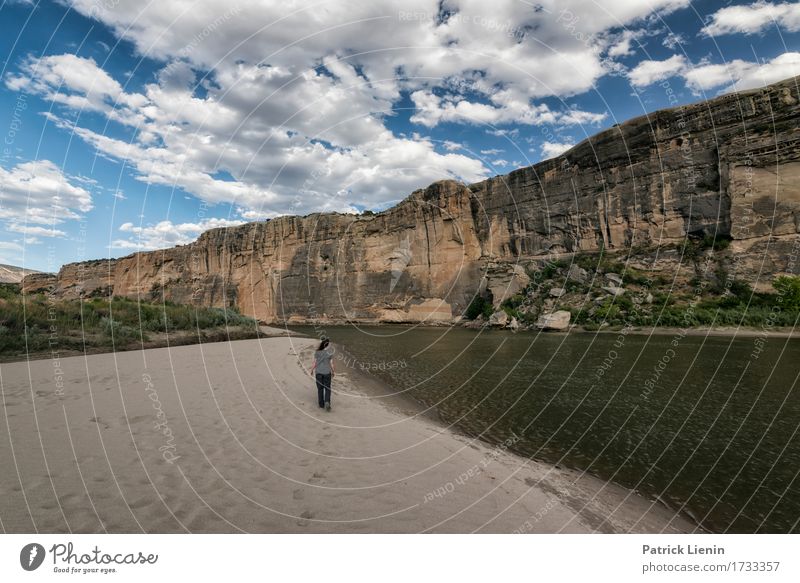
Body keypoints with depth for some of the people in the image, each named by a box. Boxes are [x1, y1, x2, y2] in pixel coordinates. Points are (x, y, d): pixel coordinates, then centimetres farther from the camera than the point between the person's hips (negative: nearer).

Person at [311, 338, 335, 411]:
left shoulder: (317, 353, -7)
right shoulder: (330, 353, -9)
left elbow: (315, 363, -3)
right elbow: (331, 364, -5)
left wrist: (312, 370, 13)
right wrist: (333, 372, 11)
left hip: (318, 373, 1)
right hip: (327, 373, -1)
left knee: (320, 389, 13)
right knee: (327, 389, 9)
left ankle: (321, 404, 20)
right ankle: (327, 402, -11)